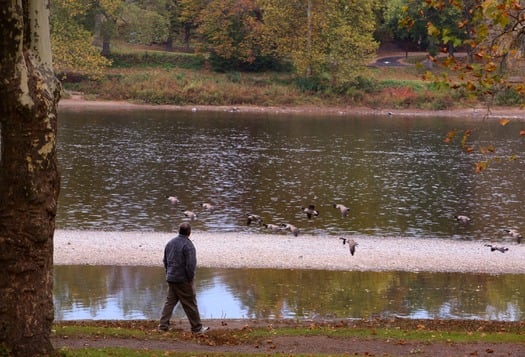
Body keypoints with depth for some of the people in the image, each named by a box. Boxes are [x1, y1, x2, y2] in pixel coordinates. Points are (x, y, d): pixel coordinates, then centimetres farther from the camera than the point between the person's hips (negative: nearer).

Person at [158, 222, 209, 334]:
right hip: (183, 280, -7)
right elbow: (191, 264, -22)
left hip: (171, 278, 7)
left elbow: (165, 260, 17)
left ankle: (163, 325, 9)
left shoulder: (170, 243, 8)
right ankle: (197, 328, 9)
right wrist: (190, 278, -11)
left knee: (170, 302, 12)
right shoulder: (188, 245, -17)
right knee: (190, 304, 2)